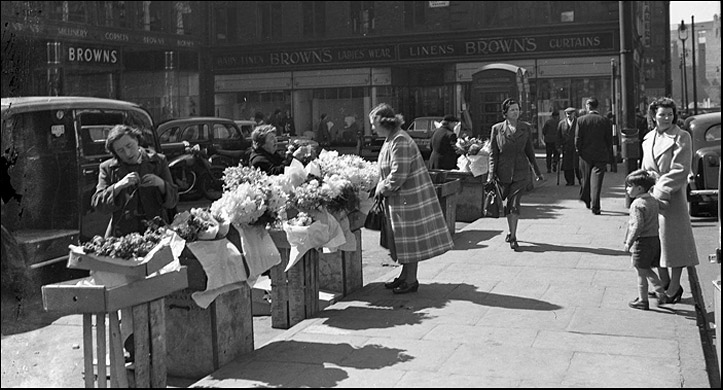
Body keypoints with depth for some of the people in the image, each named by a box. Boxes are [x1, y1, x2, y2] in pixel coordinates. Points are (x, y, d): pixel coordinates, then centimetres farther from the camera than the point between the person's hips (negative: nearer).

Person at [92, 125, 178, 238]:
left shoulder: (158, 161, 9)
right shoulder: (107, 168, 9)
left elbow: (172, 202, 8)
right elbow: (97, 204, 0)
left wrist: (161, 184, -11)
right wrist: (119, 185, -13)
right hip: (122, 235, 0)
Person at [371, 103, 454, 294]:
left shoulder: (399, 141, -21)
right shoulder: (392, 139, 11)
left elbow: (398, 175, -24)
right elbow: (388, 171, 19)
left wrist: (381, 190, -12)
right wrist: (381, 187, 8)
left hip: (409, 197, -10)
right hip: (402, 197, 10)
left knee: (411, 238, 0)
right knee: (406, 238, 16)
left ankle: (411, 280, 8)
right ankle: (405, 276, 25)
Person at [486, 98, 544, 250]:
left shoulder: (526, 128, 4)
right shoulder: (497, 129, 0)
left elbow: (529, 151, 12)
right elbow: (493, 153, 1)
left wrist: (537, 171, 15)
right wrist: (491, 173, -6)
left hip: (521, 171, -1)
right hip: (504, 171, 1)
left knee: (515, 203, -12)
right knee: (508, 203, 12)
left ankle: (513, 237, -10)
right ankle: (511, 231, 31)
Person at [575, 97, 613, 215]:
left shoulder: (581, 120, -6)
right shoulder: (605, 121, -3)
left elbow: (578, 138, -6)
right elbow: (609, 140, 1)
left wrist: (578, 150, 8)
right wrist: (609, 157, 9)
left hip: (586, 155, 0)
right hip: (601, 156, 0)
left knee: (586, 179, 16)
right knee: (596, 180, -2)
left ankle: (587, 201, 28)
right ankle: (595, 206, -8)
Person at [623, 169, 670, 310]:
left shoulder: (637, 204, -18)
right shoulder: (653, 201, 9)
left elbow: (637, 225, -22)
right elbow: (656, 223, 15)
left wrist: (628, 242, -14)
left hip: (642, 241, -9)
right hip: (655, 239, 9)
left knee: (641, 272, 3)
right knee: (647, 270, 21)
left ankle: (643, 301, 12)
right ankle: (661, 294, 21)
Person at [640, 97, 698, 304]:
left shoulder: (681, 137, -7)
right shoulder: (648, 139, 12)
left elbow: (680, 171, -14)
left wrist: (660, 190, -17)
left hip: (672, 196, -6)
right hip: (651, 196, 6)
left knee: (673, 238, -3)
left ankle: (674, 287, 7)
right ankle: (664, 283, 25)